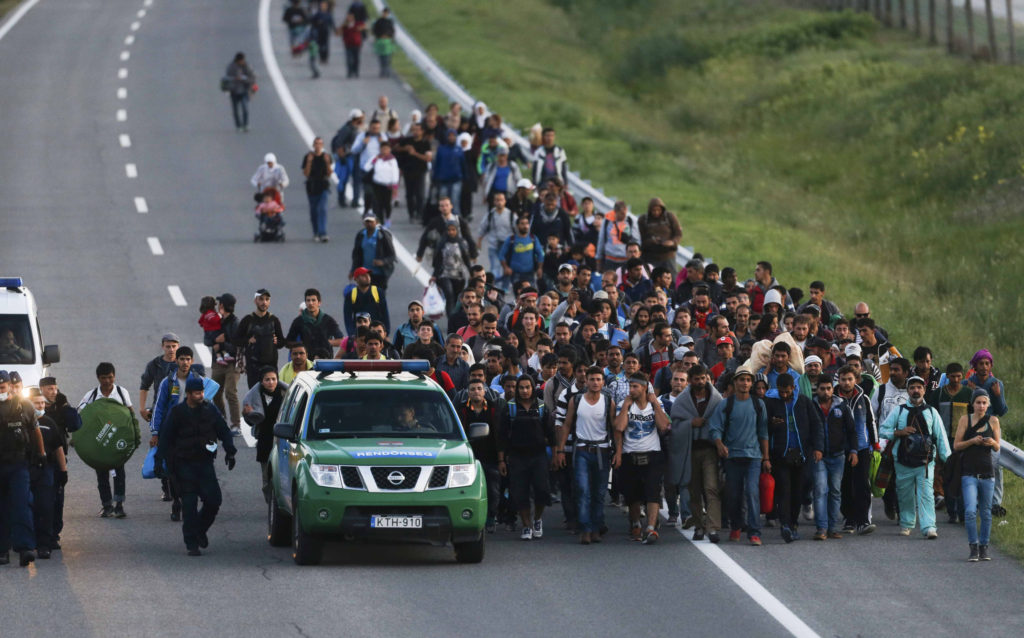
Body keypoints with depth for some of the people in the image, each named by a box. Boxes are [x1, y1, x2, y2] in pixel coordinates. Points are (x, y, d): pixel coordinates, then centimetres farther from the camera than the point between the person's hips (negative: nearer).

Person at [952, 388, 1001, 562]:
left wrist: (992, 443, -14)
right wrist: (972, 441, -16)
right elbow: (956, 445, 0)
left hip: (987, 472, 2)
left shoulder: (993, 421, 5)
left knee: (986, 512, 7)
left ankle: (984, 548, 17)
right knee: (970, 511, -13)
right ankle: (974, 548, -6)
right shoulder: (965, 420, 0)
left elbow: (997, 448, 8)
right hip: (969, 472, -2)